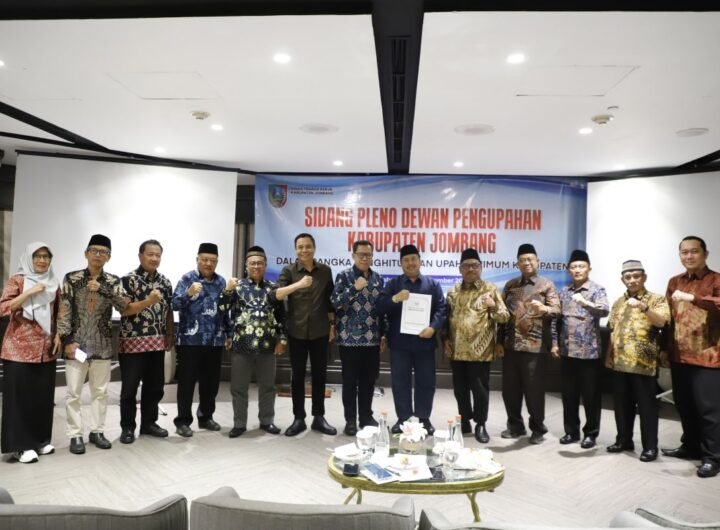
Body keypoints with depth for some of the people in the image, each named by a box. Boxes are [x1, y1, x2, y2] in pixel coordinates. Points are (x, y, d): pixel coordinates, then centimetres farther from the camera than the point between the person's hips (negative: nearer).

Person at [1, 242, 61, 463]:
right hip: (19, 347, -4)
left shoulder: (53, 284, 12)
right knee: (20, 396, -1)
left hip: (46, 348, 4)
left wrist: (58, 336, 6)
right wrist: (30, 292, -19)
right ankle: (21, 445, 8)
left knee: (44, 396, 8)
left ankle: (40, 440, 19)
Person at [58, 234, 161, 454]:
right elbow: (63, 312, -2)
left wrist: (149, 301, -22)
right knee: (74, 392, 4)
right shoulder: (71, 278, -1)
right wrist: (67, 340, -9)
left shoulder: (114, 282, 2)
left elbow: (125, 309, -5)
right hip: (76, 344, -1)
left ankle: (97, 431, 23)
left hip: (102, 346, 2)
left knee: (100, 391, 10)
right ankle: (75, 435, 16)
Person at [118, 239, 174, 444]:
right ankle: (127, 427, 17)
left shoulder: (165, 282, 9)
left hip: (157, 342, 5)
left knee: (155, 386, 12)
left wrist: (170, 334, 11)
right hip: (132, 342, -5)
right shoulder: (128, 279, -6)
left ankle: (149, 423, 26)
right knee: (130, 388, 4)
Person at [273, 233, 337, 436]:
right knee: (298, 376, 6)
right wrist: (298, 284, -32)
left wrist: (332, 325, 8)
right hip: (297, 331, -1)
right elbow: (277, 294, -17)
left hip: (320, 331, 1)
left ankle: (319, 418, 20)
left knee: (319, 375, 8)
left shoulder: (325, 271, 4)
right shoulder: (289, 271, -1)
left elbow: (330, 300, 10)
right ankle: (298, 419, 18)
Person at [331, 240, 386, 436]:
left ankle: (366, 417, 25)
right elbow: (335, 302, -13)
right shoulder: (344, 276, -3)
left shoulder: (378, 279, 10)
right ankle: (350, 420, 15)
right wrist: (355, 288, -23)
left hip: (372, 339, 4)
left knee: (369, 380, 11)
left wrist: (383, 335, 10)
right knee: (350, 381, 4)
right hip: (349, 338, -4)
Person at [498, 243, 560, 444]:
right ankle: (515, 425, 25)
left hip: (535, 346, -4)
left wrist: (544, 309, -30)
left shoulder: (547, 285, 1)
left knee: (534, 389, 1)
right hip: (511, 345, 4)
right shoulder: (510, 285, 13)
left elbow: (556, 310, -10)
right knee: (509, 388, 9)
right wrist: (500, 340, 6)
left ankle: (538, 429, 18)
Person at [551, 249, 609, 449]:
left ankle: (590, 433, 17)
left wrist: (585, 303, -39)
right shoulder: (564, 292, 10)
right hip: (567, 351, 4)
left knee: (591, 395, 4)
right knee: (569, 394, 11)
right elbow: (557, 319, 12)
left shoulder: (597, 290, -4)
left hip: (589, 352, -4)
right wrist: (555, 343, 7)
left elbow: (605, 311, -22)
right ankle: (571, 431, 23)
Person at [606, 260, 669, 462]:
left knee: (646, 406, 1)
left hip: (644, 364, -5)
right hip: (620, 363, 5)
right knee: (622, 405, 12)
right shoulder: (618, 303, 14)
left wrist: (643, 307, -35)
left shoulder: (656, 299, -2)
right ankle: (623, 440, 25)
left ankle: (650, 446, 12)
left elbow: (662, 321, -20)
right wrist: (609, 356, 16)